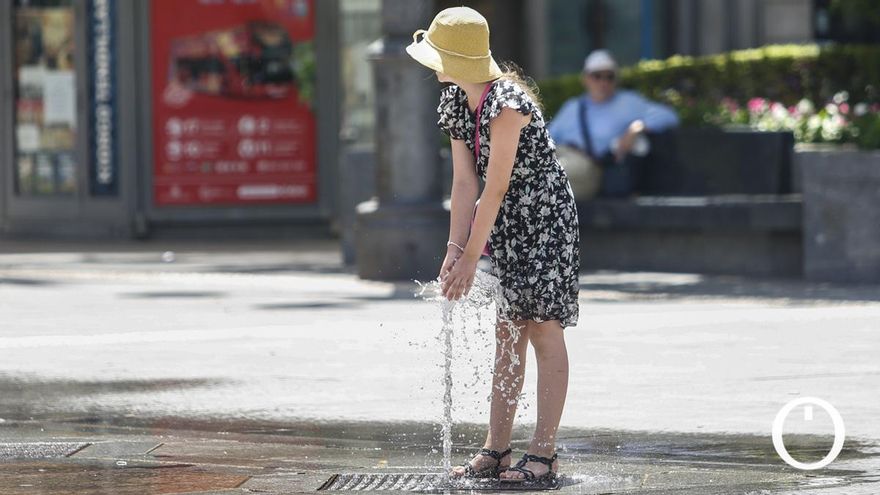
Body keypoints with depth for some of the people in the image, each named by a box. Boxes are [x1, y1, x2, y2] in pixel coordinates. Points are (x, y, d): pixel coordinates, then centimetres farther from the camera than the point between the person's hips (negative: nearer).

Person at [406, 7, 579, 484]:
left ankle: (543, 453, -6)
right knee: (507, 334, 8)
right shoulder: (455, 102, 1)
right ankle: (497, 449, 10)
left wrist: (471, 257, -21)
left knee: (543, 330, -7)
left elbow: (496, 186, -24)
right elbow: (465, 181, 0)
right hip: (506, 226, 8)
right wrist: (454, 249, -8)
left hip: (545, 219, -8)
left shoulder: (507, 104, -25)